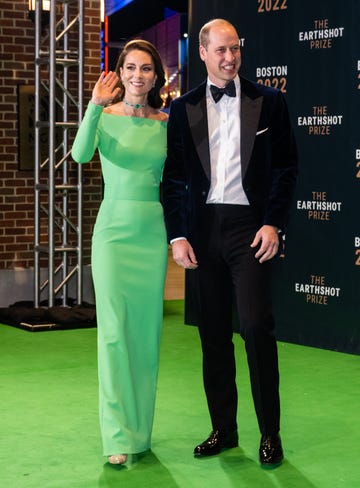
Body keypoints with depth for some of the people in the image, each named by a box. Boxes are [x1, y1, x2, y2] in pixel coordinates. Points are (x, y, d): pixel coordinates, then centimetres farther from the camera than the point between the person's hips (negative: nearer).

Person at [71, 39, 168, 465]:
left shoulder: (165, 123, 8)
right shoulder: (105, 115, -1)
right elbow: (80, 154, -21)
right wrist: (96, 105, -27)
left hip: (153, 233, 3)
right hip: (114, 228, -3)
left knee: (147, 332, 7)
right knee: (114, 331, -7)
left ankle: (140, 431, 18)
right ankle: (118, 437, -1)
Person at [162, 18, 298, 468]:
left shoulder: (268, 101, 4)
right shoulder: (183, 109, 8)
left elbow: (286, 166, 3)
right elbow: (173, 177, 7)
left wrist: (273, 223, -6)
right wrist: (177, 235, -1)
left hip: (250, 226, -2)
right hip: (203, 228, 3)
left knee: (256, 326, -8)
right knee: (213, 332, 7)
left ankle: (269, 432, 3)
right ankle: (223, 428, 17)